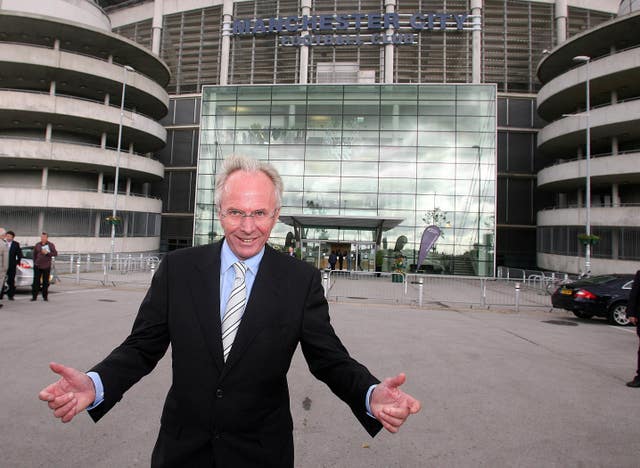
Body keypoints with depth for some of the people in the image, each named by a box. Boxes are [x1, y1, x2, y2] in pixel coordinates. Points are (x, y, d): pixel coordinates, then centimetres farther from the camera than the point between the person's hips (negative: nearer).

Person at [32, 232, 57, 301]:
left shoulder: (51, 245, 2)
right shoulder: (37, 245, 7)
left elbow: (55, 253, -4)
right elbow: (34, 254, 14)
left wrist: (47, 253, -17)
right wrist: (35, 262, 9)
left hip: (46, 266, -1)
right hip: (37, 266, 1)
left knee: (45, 282, 4)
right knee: (36, 281, -1)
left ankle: (45, 296, 12)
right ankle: (34, 296, 6)